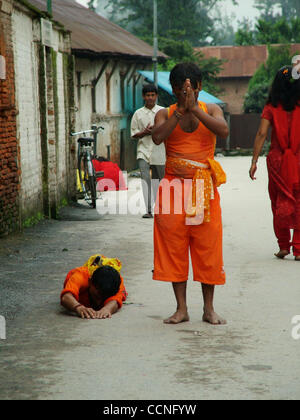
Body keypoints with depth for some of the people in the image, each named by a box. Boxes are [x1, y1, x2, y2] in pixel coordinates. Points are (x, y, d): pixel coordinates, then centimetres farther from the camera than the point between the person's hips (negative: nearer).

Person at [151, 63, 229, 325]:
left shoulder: (211, 110, 5)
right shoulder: (166, 114, 5)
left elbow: (224, 131, -17)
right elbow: (157, 137, -16)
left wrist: (195, 109, -21)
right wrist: (181, 110, -19)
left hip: (204, 188, 0)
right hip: (174, 186, 1)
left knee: (207, 247, 2)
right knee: (174, 247, 1)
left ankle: (209, 309, 14)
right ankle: (182, 308, 11)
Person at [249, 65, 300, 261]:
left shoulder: (272, 107, -1)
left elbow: (262, 134, -7)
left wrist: (254, 161, -6)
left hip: (277, 159, 1)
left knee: (280, 202, 11)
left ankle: (283, 246, 13)